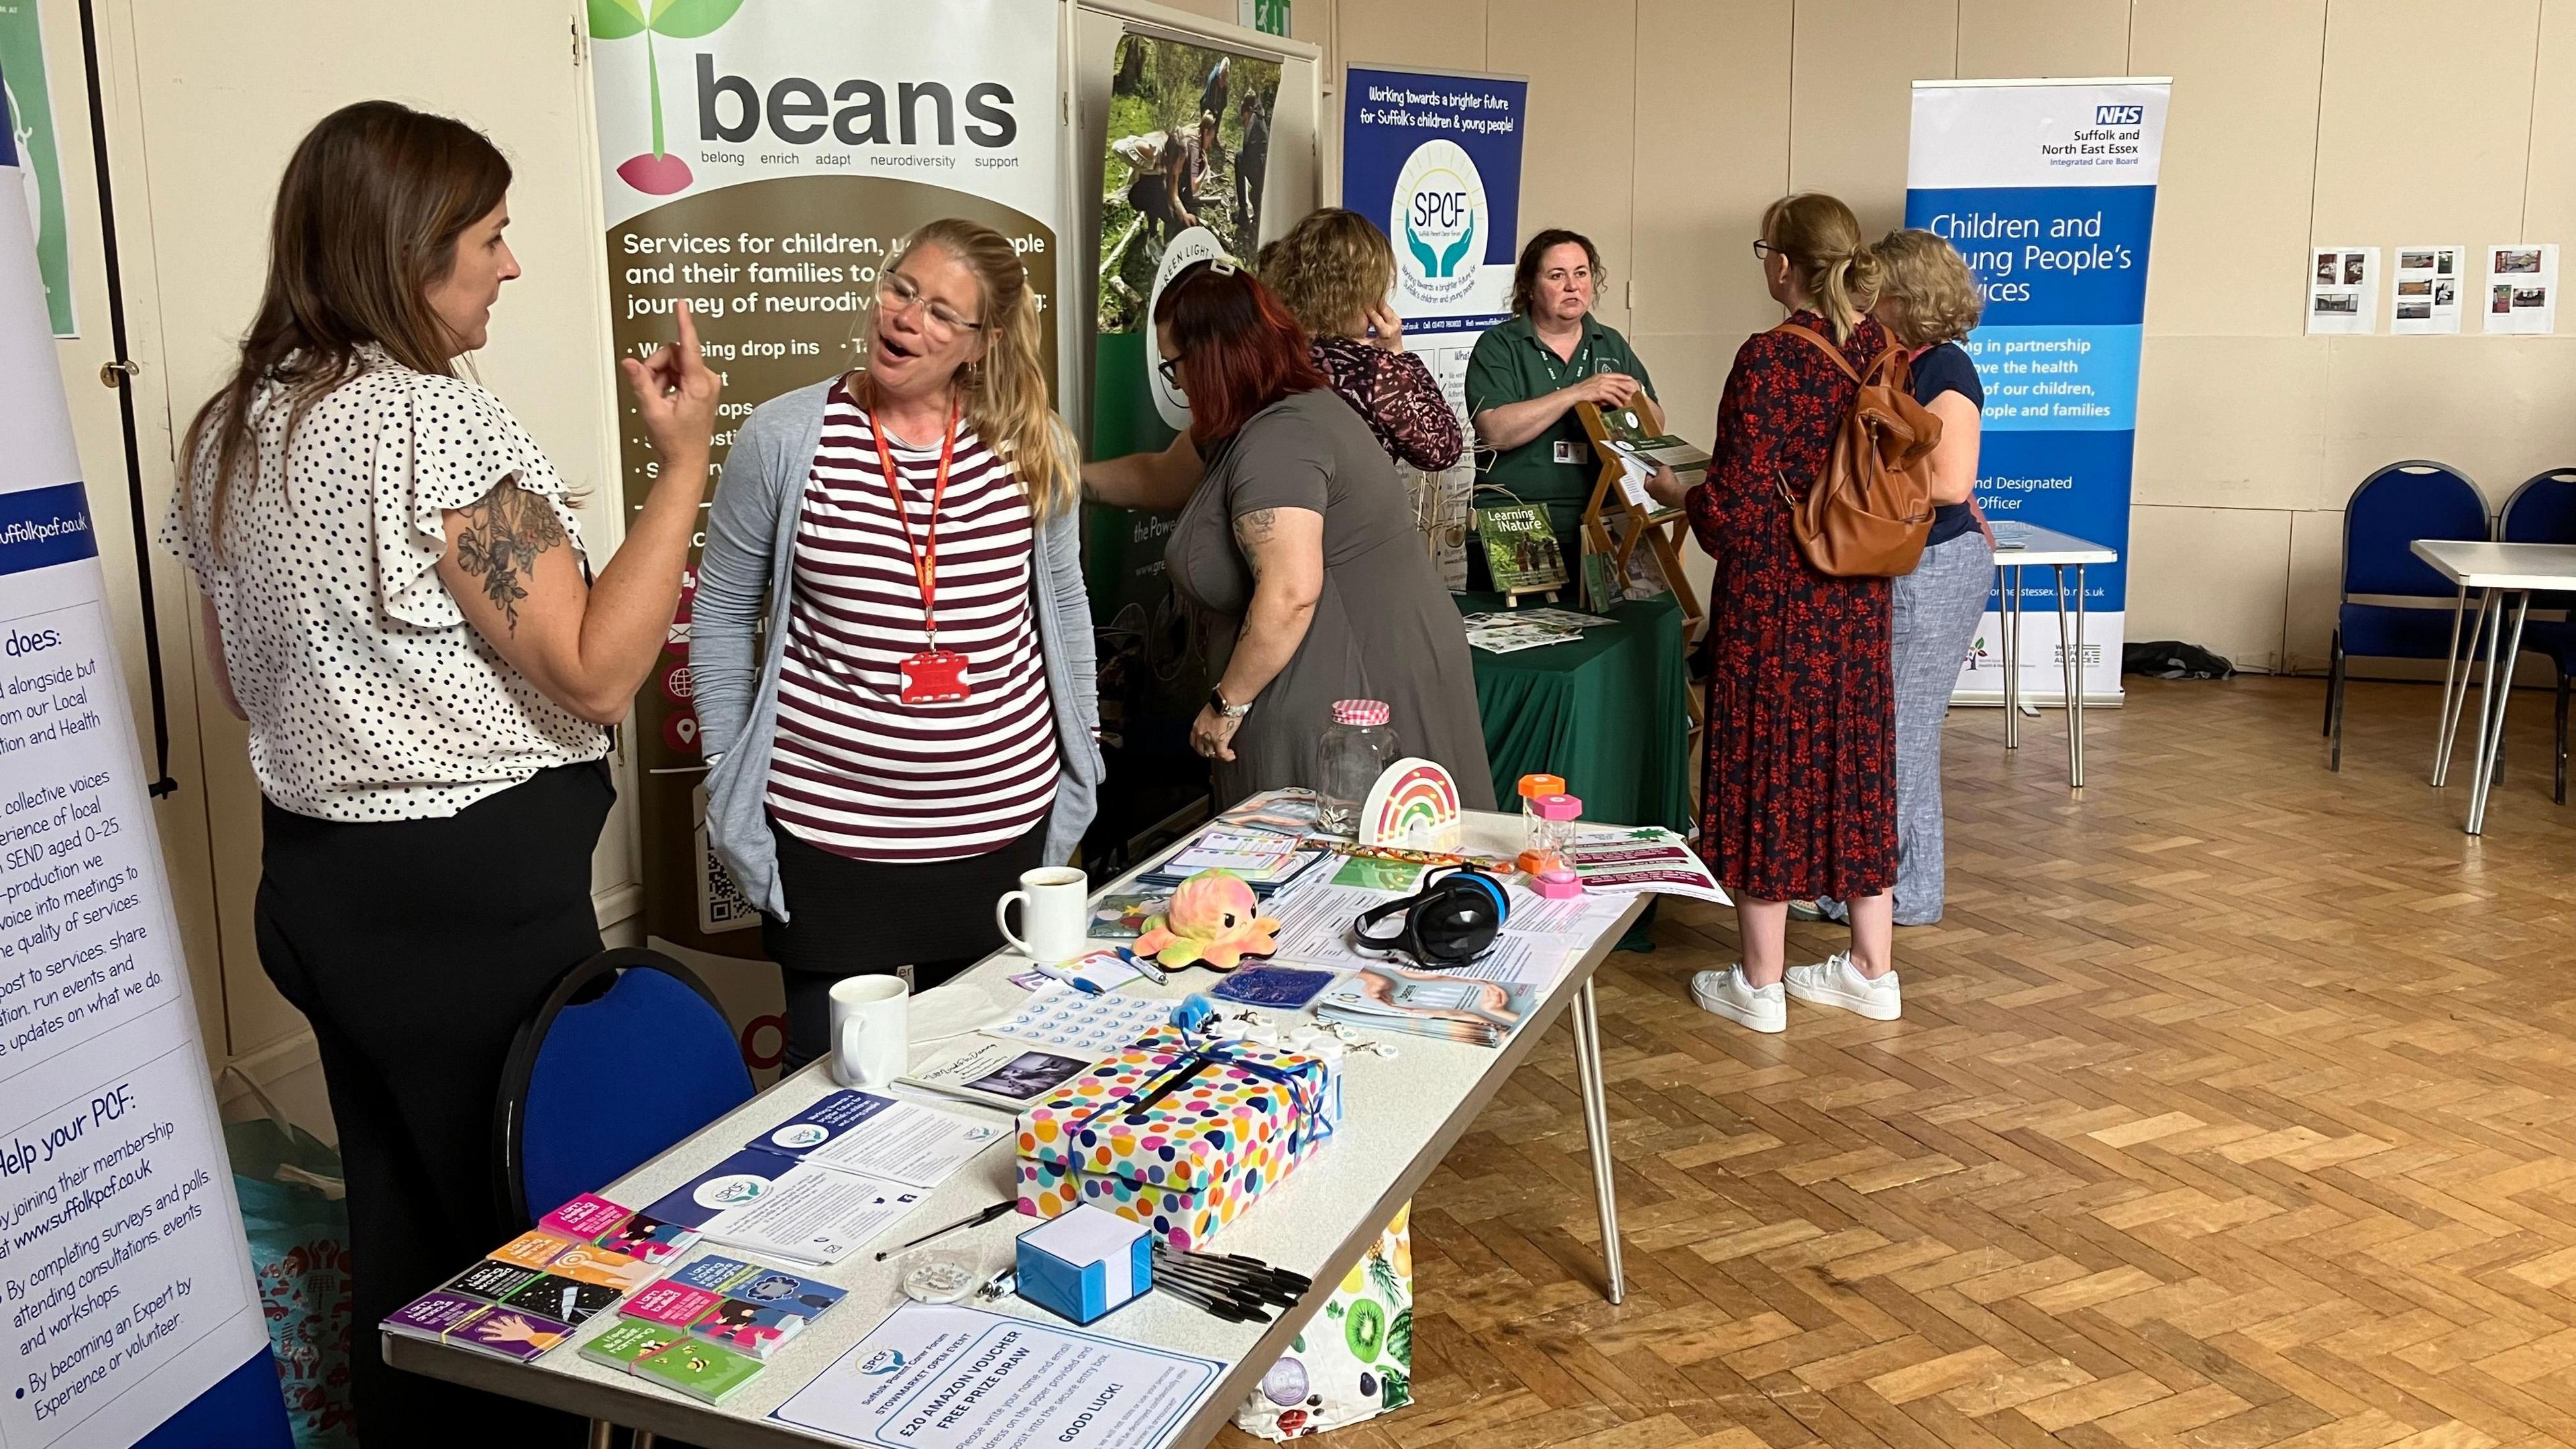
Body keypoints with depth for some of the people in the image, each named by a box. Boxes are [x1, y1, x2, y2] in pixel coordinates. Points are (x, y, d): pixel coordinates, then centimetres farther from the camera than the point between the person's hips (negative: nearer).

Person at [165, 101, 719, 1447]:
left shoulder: (231, 427, 8)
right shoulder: (437, 420, -19)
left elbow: (242, 680, 17)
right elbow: (592, 676, -19)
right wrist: (684, 463, -15)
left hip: (313, 874, 8)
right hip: (472, 892, -8)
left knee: (399, 1218, 20)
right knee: (529, 1229, 7)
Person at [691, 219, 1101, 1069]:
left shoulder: (1035, 448, 1)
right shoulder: (783, 438, -6)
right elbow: (723, 612, 3)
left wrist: (1080, 749, 14)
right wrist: (727, 771, 0)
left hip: (1005, 817, 2)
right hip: (829, 827, -2)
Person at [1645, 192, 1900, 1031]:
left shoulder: (1768, 359, -18)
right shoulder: (1882, 351, 2)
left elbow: (1736, 506, -18)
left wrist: (1676, 495, 0)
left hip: (1773, 595, -6)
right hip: (1858, 597, 6)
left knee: (1766, 768, 4)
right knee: (1855, 764, 15)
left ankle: (1760, 985, 14)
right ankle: (1872, 971, 25)